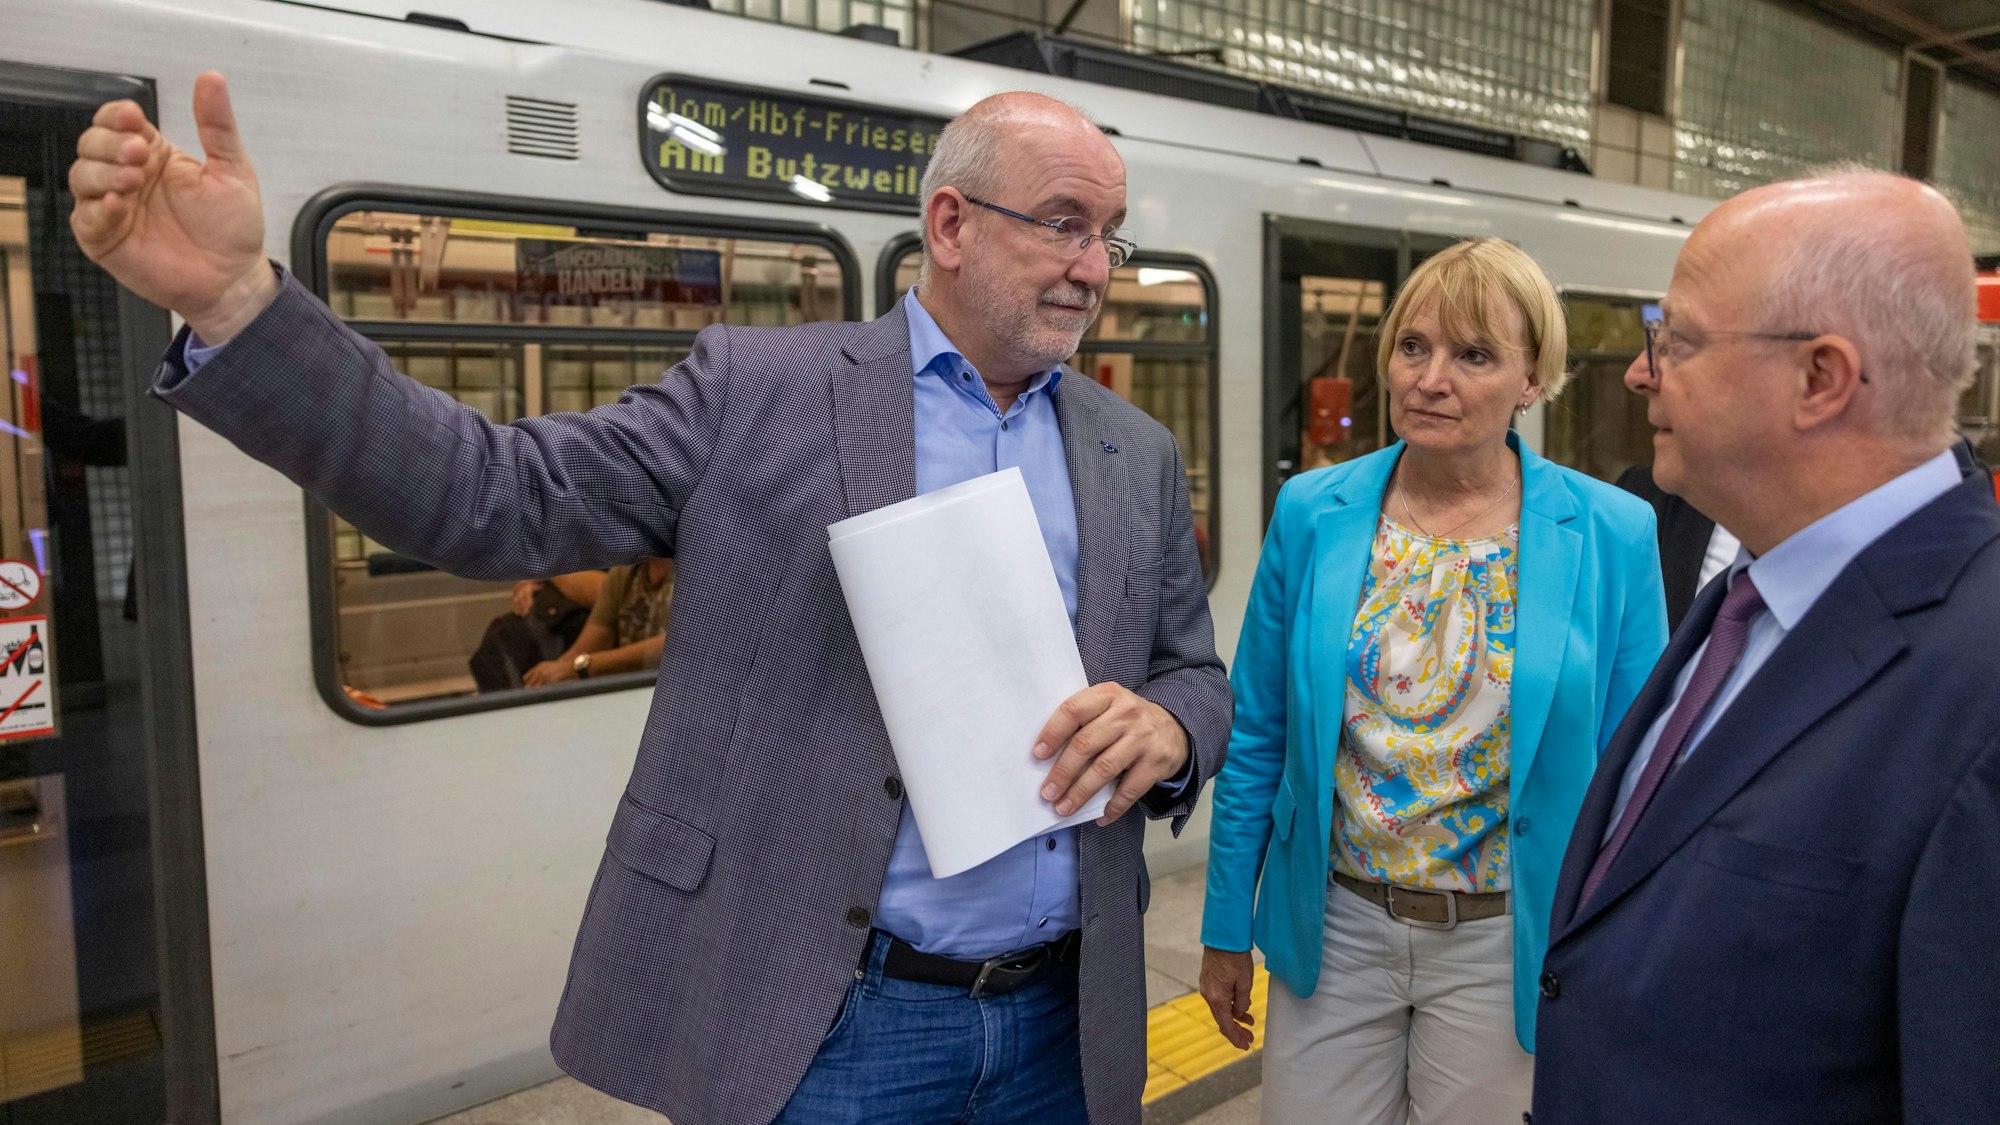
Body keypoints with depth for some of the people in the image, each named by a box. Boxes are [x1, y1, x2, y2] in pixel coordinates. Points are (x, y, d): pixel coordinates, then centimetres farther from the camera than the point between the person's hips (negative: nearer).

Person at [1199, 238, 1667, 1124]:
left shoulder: (1612, 536, -9)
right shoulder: (1312, 513, -5)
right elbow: (1255, 740, 1)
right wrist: (1225, 931, 4)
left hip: (1504, 945, -1)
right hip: (1331, 928, 2)